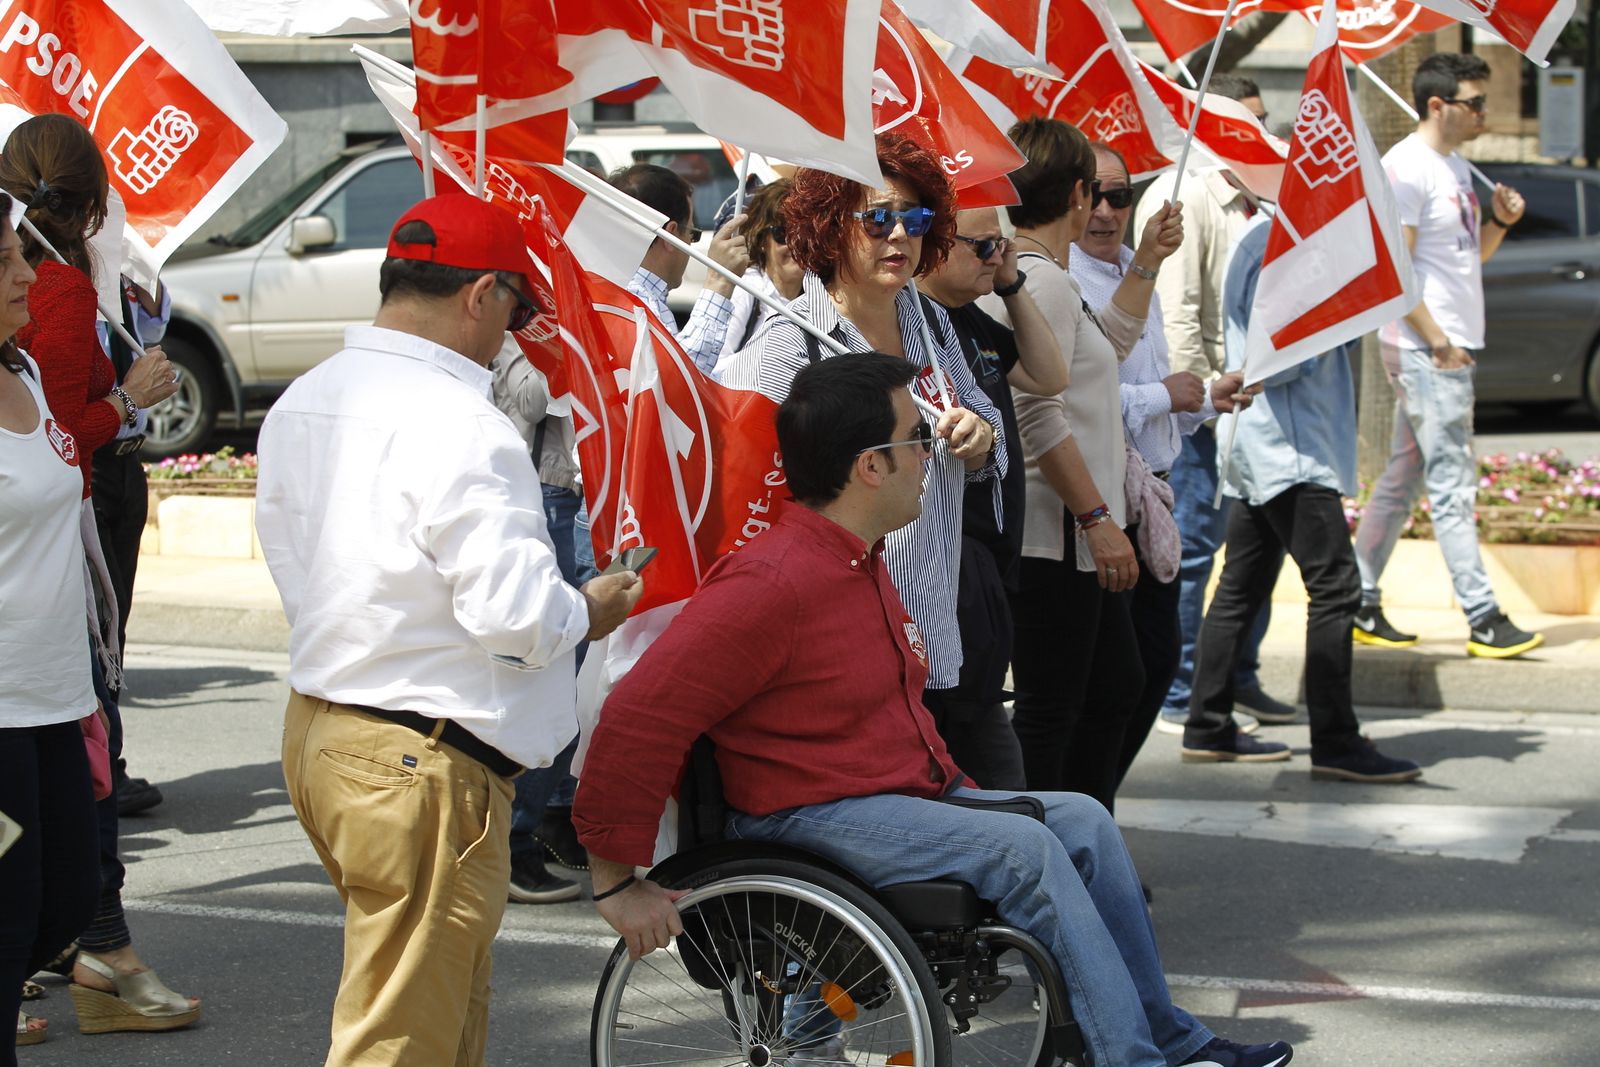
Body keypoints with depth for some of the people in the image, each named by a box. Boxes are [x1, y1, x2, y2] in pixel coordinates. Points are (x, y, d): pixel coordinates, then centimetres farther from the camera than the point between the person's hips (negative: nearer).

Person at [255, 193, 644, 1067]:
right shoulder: (459, 426, -20)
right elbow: (515, 613, -23)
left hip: (315, 726, 9)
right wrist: (592, 608, -2)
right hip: (425, 763, -9)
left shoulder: (298, 405, 9)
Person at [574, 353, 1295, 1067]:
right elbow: (636, 721, -24)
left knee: (1081, 820, -2)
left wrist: (956, 790, 19)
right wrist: (617, 881, -22)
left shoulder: (862, 564, 14)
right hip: (811, 818, -10)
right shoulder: (769, 583, -20)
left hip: (908, 794, 10)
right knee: (1022, 848, -23)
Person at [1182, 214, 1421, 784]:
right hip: (1287, 445, -11)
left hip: (1267, 449, 11)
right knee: (1335, 585, -10)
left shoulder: (1274, 238, 16)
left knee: (1244, 585, 13)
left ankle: (1208, 729, 19)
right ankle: (1335, 742, -9)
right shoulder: (1272, 245, -15)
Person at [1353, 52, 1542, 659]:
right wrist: (1436, 341, -19)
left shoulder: (1456, 168, 16)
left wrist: (1499, 221, 3)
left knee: (1402, 481, 12)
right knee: (1452, 486, -8)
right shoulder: (1406, 168, -13)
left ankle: (1360, 607, 17)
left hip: (1451, 347, 10)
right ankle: (1483, 621, -8)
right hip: (1425, 350, -10)